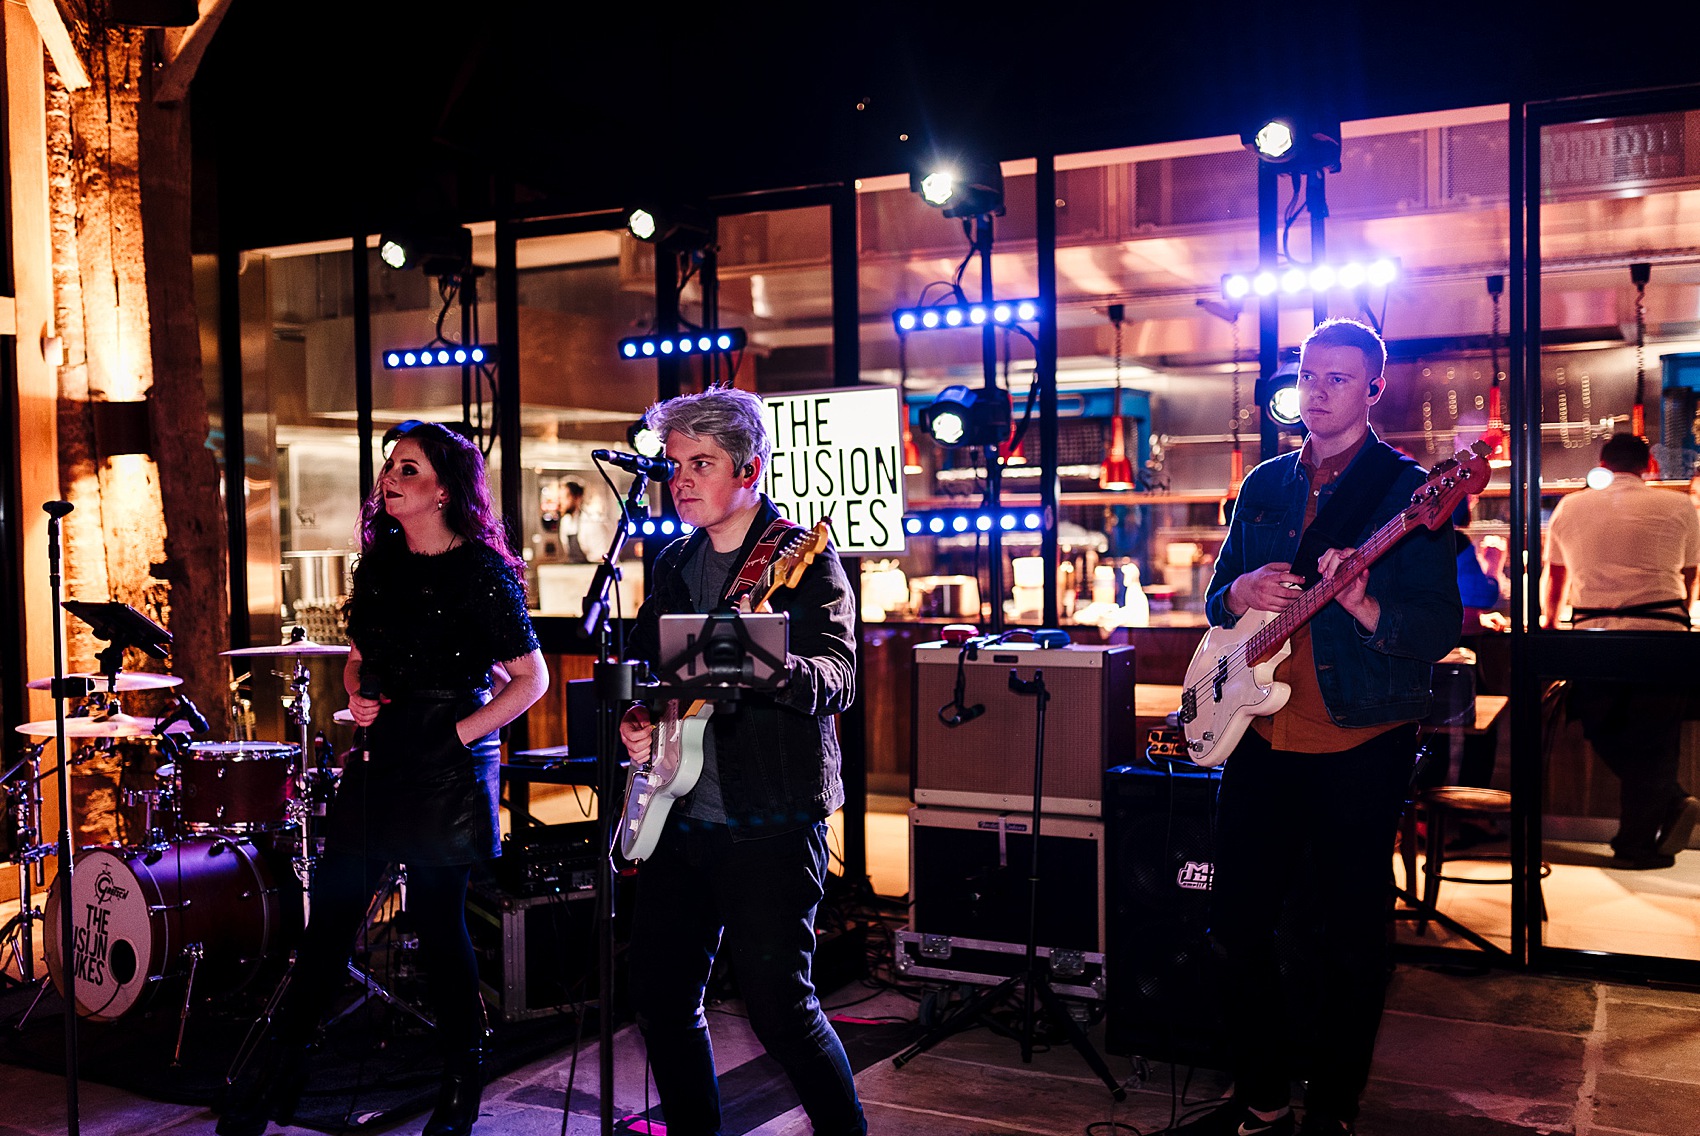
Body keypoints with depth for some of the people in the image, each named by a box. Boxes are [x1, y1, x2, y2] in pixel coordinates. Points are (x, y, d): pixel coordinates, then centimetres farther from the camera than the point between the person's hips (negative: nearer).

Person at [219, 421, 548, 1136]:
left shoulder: (481, 571, -10)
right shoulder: (380, 564, 10)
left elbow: (531, 678, -9)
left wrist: (458, 733, -13)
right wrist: (359, 696, 0)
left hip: (448, 769, -6)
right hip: (378, 760, 6)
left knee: (438, 923, 3)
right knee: (330, 916, 9)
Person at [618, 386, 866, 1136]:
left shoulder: (804, 558, -7)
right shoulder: (675, 564, 14)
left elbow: (838, 678, -18)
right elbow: (639, 661, 24)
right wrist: (633, 721, 3)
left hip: (771, 821, -7)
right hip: (680, 817, 7)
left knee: (779, 1005, -6)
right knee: (661, 995, 12)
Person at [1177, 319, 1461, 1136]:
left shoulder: (1406, 489, -5)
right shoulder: (1265, 485, 12)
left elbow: (1440, 631, -11)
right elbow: (1217, 599, 17)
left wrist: (1361, 606, -29)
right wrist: (1239, 594, -6)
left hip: (1362, 742, -5)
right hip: (1262, 735, 5)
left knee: (1351, 937, 4)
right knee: (1238, 921, 9)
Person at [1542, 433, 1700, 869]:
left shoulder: (1570, 507, 11)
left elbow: (1554, 574, 24)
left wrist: (1549, 620, 41)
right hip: (1659, 632, -1)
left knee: (1606, 735, 15)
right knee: (1652, 742, 6)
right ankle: (1636, 844, 6)